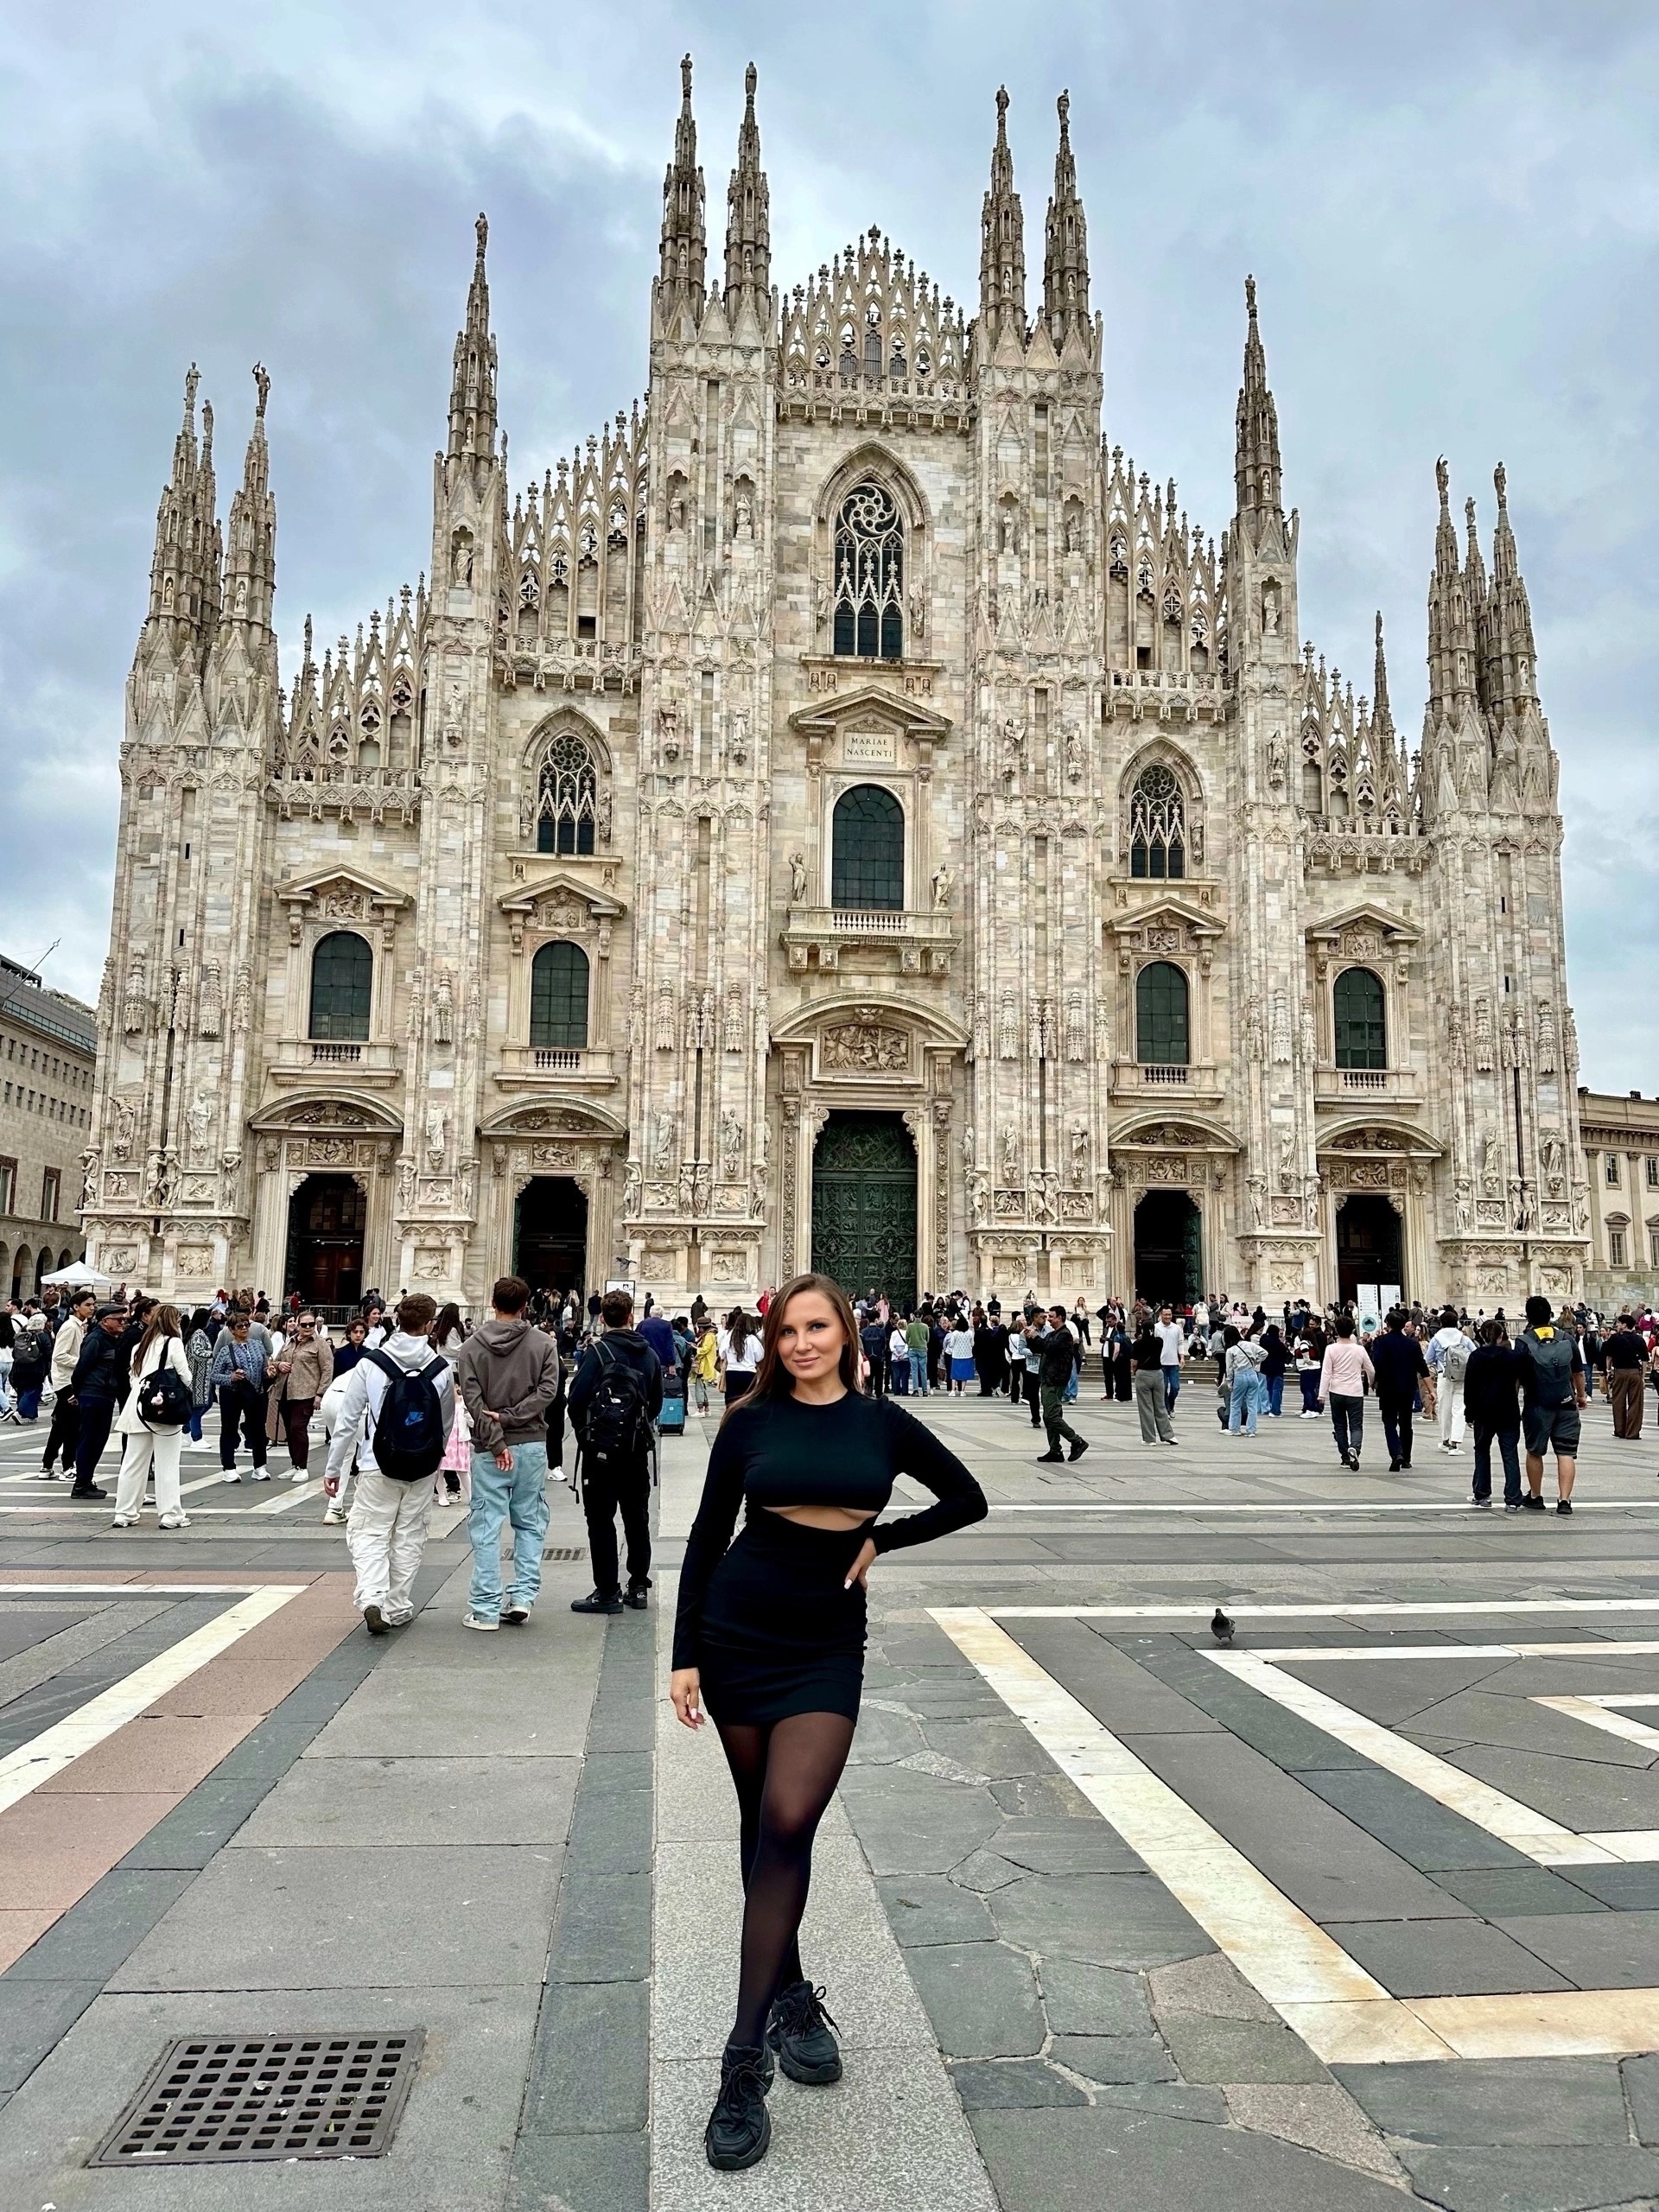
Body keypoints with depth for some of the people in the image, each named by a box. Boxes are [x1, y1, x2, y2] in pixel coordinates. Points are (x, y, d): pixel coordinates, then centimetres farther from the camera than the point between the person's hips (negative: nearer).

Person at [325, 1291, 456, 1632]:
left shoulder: (370, 1363, -9)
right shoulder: (442, 1370, -6)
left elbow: (347, 1420, -5)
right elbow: (446, 1425, 6)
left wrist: (334, 1468, 4)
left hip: (377, 1466, -1)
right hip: (423, 1469, 1)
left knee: (369, 1533, 7)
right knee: (409, 1537, 14)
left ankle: (371, 1597, -13)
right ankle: (397, 1607, 20)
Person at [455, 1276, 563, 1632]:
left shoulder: (472, 1346, -1)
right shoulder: (543, 1343, 0)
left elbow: (472, 1399, -9)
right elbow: (547, 1390, -8)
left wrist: (496, 1440, -11)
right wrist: (512, 1417, -9)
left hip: (488, 1449, -1)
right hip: (532, 1444, 1)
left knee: (486, 1527, 4)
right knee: (530, 1523, 13)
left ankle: (486, 1609, 4)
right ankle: (523, 1596, 8)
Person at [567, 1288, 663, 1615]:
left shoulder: (598, 1351, -11)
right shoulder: (649, 1354, 5)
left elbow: (577, 1397, -14)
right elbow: (656, 1403, 9)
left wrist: (582, 1430, 3)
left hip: (601, 1445, -5)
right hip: (637, 1447, 5)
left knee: (601, 1518, 1)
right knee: (637, 1517, 13)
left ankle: (607, 1591, 2)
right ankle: (639, 1587, 17)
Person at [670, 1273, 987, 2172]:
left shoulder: (882, 1422, 0)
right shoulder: (750, 1423, -1)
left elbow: (967, 1499, 10)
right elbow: (706, 1538, 2)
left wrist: (882, 1539, -2)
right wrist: (685, 1655, -2)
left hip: (827, 1647, -1)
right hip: (737, 1635, 1)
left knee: (788, 1823, -15)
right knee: (763, 1823, 10)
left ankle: (746, 2061, -7)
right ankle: (790, 1995, 31)